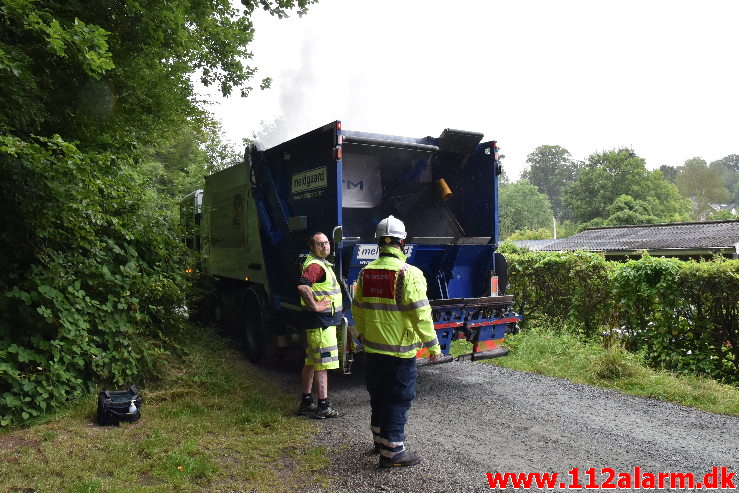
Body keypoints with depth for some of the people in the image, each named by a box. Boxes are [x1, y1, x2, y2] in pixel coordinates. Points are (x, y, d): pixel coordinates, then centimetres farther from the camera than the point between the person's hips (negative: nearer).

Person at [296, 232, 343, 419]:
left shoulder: (322, 263, 17)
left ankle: (306, 402, 26)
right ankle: (323, 406, 1)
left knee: (311, 363, 16)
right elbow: (302, 286, -34)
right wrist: (315, 306, -27)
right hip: (321, 321, -11)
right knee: (323, 364, -5)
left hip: (323, 320, 11)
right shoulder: (316, 265, -17)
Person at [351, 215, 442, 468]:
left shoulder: (366, 273, 2)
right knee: (398, 399, 5)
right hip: (400, 349, -6)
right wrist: (433, 346, -8)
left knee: (378, 395, 20)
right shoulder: (408, 274, -17)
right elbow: (421, 315, -18)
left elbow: (357, 310, 9)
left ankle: (380, 439, 36)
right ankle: (392, 451, 12)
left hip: (373, 349, 6)